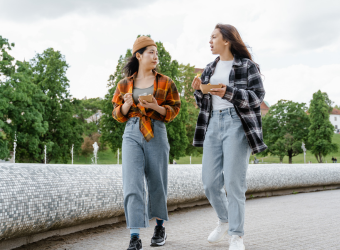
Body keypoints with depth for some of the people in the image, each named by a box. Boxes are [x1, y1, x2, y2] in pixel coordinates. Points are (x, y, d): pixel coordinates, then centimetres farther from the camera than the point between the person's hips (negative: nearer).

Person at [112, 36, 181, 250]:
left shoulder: (165, 82, 7)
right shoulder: (125, 84, 10)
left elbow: (174, 109, 5)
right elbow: (118, 114, 13)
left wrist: (156, 107, -13)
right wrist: (127, 104, -9)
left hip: (156, 134, 0)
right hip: (132, 135, 0)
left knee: (157, 184, 7)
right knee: (132, 184, -12)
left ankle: (160, 227, 30)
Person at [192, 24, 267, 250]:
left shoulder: (247, 65, 1)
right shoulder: (209, 69, 18)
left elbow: (258, 96, -7)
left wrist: (229, 92, -18)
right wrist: (198, 91, 1)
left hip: (237, 124, -6)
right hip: (213, 124, 6)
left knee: (234, 182, -8)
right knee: (210, 182, 3)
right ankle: (224, 220, 29)